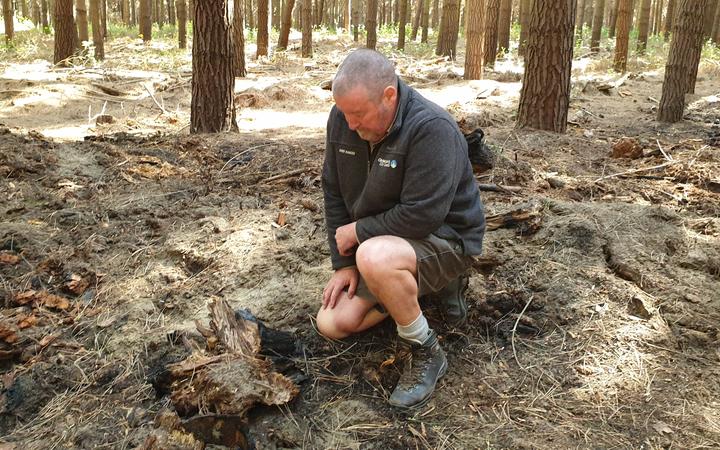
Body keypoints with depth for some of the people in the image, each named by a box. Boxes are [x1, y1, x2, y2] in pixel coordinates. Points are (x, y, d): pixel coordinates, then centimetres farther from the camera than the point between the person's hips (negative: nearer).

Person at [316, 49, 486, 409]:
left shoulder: (433, 128, -28)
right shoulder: (342, 119, -7)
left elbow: (422, 215, -31)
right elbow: (334, 193, 0)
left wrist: (358, 230, -18)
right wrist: (343, 263, -3)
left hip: (445, 238, -8)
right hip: (377, 242, 8)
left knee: (375, 256, -39)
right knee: (332, 324, 2)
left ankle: (426, 353, -14)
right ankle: (435, 286, 17)